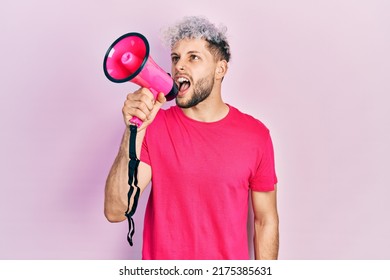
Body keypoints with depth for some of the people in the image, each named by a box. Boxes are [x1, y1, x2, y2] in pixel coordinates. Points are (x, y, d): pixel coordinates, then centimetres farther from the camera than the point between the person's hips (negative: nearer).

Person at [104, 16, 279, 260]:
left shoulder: (255, 135, -10)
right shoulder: (154, 125, -10)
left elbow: (266, 220, -3)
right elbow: (115, 211, -19)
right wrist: (134, 132, -28)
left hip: (230, 272, 1)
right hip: (161, 265, 0)